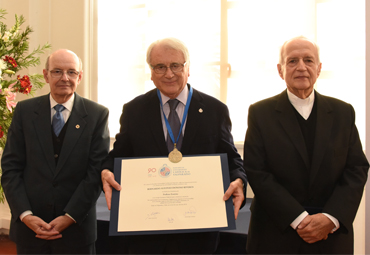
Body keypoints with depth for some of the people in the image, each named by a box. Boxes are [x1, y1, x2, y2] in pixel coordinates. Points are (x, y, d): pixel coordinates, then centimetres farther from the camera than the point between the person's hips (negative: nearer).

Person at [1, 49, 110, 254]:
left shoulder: (97, 114, -2)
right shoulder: (24, 111, 3)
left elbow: (96, 171, -6)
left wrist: (70, 217, -11)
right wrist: (25, 214, -9)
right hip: (29, 226, 1)